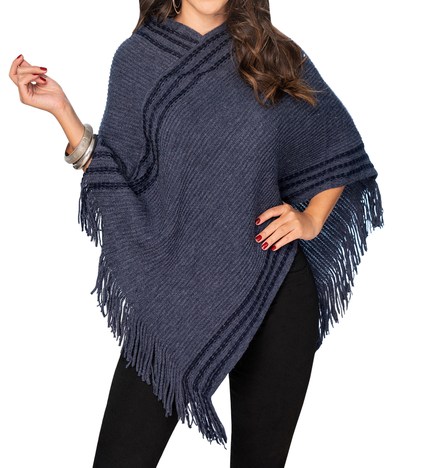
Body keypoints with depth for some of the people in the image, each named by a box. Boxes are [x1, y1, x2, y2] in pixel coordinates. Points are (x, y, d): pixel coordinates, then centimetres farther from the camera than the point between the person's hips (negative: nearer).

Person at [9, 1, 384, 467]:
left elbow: (340, 150, 15)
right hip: (174, 287, -1)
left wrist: (312, 219, 1)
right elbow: (120, 179, 0)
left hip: (276, 288, 1)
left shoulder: (277, 55, 7)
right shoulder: (137, 57, 4)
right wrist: (61, 109, -9)